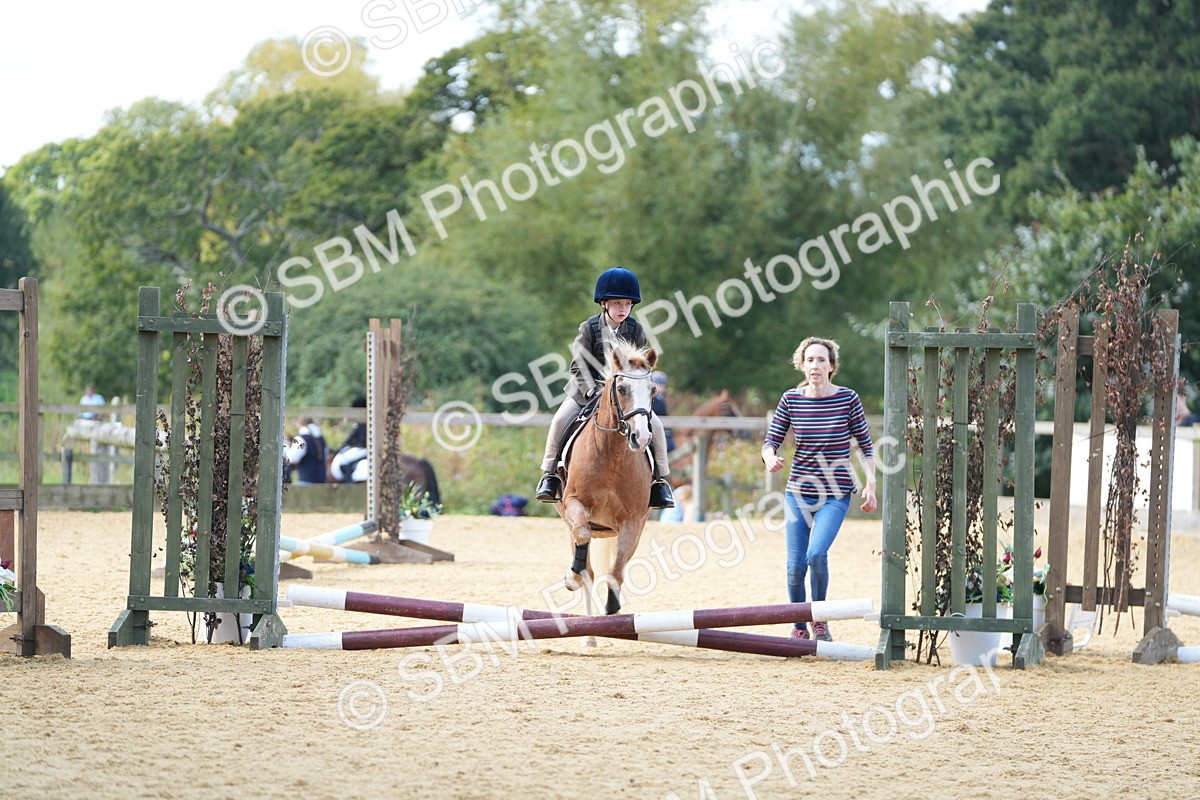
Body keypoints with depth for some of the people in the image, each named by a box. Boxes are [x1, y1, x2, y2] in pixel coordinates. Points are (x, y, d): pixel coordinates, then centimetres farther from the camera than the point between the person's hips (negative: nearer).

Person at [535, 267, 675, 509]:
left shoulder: (636, 331, -3)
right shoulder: (589, 328, -8)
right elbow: (579, 366, -10)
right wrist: (590, 390, -26)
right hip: (587, 391, -1)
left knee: (654, 425, -16)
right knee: (560, 421, -23)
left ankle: (660, 479, -1)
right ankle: (551, 473, -8)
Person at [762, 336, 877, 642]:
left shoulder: (848, 399, -5)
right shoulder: (791, 399, 0)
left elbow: (865, 446, 2)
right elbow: (771, 441, 2)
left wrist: (870, 485, -6)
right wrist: (771, 459, -20)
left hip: (835, 494, -2)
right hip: (798, 492, 2)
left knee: (816, 553, -22)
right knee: (795, 565, 0)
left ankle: (819, 620, 0)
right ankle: (799, 628, 20)